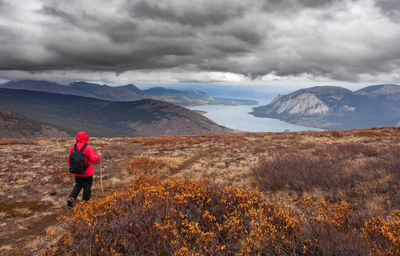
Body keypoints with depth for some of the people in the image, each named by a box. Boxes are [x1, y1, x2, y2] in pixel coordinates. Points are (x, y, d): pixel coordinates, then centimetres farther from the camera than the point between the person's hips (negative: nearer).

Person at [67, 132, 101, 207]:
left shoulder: (73, 147, -1)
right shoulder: (87, 148, -18)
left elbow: (70, 158, 7)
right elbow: (93, 159, -19)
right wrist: (98, 156, 1)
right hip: (87, 172, -5)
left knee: (78, 185, 21)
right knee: (87, 186, 11)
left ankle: (71, 198, 2)